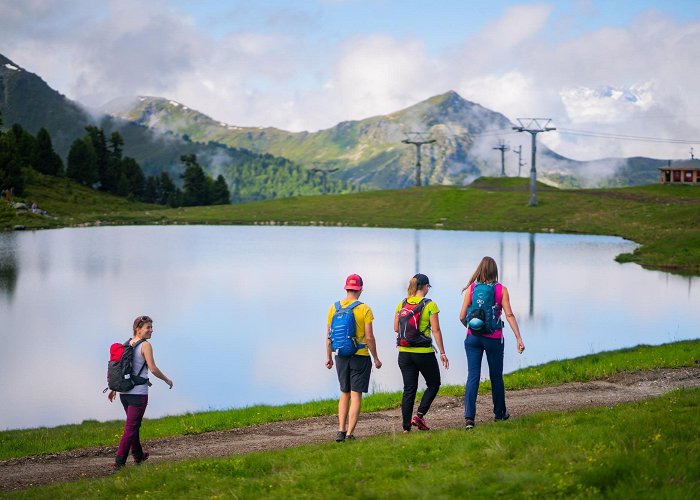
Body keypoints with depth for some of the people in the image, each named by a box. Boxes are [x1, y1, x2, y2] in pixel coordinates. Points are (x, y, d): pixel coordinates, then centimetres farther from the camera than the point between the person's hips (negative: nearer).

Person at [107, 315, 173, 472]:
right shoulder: (145, 345, -11)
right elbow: (153, 369, -15)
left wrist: (114, 389, 20)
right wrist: (167, 380, 0)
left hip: (124, 392, 8)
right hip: (138, 393, -8)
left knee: (134, 424, 24)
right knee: (130, 428, -5)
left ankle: (138, 455, 40)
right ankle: (119, 463, -11)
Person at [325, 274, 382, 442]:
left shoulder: (334, 308, 2)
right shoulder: (364, 309, -9)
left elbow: (329, 335, 4)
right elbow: (369, 337, -10)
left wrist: (329, 357, 14)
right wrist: (376, 358, 1)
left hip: (341, 357, 4)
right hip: (360, 357, -4)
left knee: (344, 394, 16)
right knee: (356, 395, 1)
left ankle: (341, 431, 9)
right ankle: (350, 434, -2)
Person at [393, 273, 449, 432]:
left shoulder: (402, 304, 4)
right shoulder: (430, 305, -9)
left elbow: (396, 328, 5)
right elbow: (436, 330, -10)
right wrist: (442, 352, -5)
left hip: (405, 352, 4)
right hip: (424, 352, -4)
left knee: (409, 389, 9)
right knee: (434, 384, 15)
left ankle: (406, 426, 6)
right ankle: (419, 415, -1)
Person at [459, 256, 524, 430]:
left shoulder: (471, 289, -2)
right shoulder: (501, 289, -3)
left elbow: (462, 317, -1)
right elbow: (509, 315, -10)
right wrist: (519, 338, -9)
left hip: (473, 337, 0)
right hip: (494, 338, 0)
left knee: (472, 376, -1)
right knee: (496, 376, 16)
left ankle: (469, 417, -12)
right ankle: (500, 413, 30)